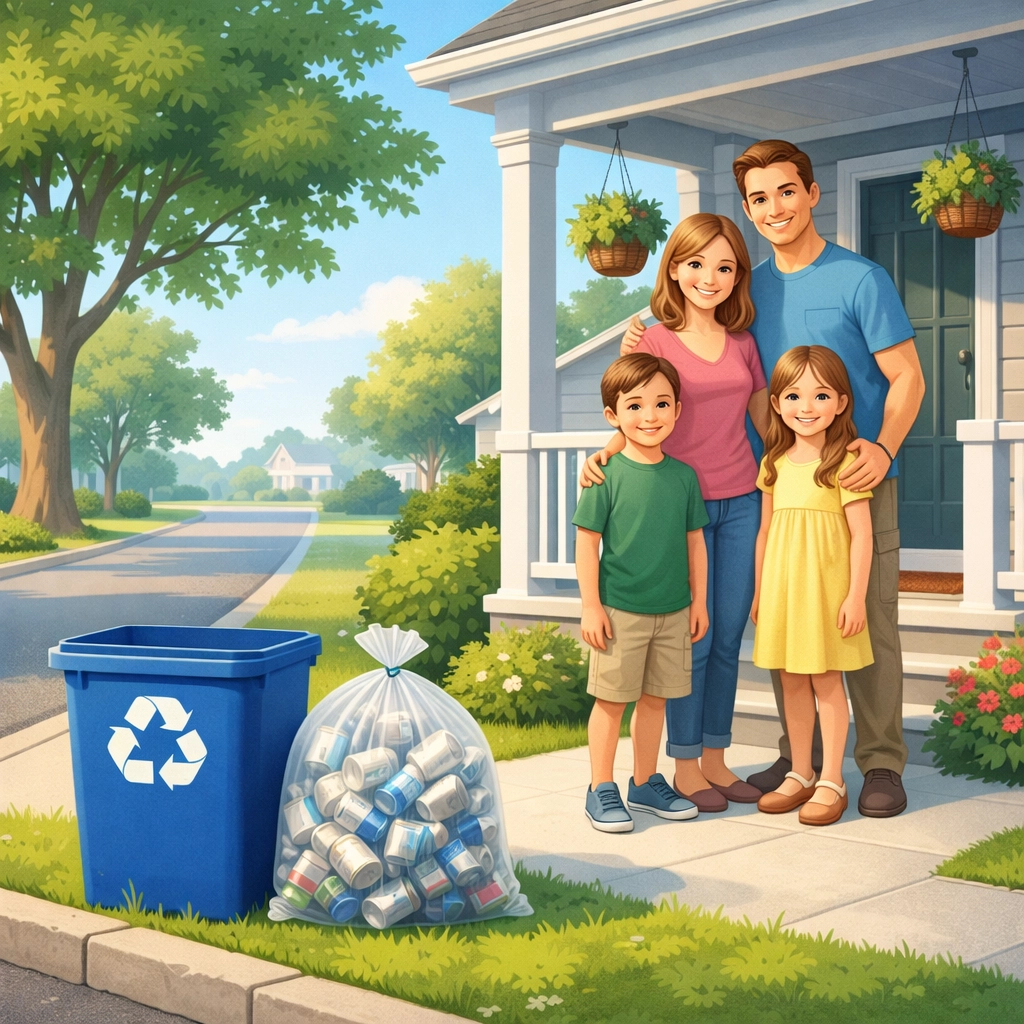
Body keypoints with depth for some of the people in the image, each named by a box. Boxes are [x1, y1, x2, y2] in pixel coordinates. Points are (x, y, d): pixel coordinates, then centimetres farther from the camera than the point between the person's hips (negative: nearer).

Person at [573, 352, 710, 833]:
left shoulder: (683, 476, 3)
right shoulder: (607, 475, -9)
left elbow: (695, 541, 11)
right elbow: (587, 543, -8)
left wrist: (699, 601, 10)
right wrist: (591, 607, -10)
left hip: (673, 611, 4)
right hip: (619, 610, -4)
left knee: (655, 698, 13)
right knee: (611, 699, 3)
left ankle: (645, 783, 27)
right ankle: (601, 790, 15)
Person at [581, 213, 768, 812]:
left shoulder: (742, 342, 9)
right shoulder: (656, 341, -4)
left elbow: (768, 420, 16)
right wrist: (604, 454, -26)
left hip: (741, 504, 5)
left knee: (728, 637, 9)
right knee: (693, 638, -1)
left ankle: (715, 758, 20)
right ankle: (685, 766, 12)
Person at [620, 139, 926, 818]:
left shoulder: (861, 279, -4)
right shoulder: (750, 290, 11)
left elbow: (907, 378, -6)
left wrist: (882, 447, -23)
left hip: (859, 482, -5)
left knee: (869, 622, -3)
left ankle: (882, 762, 7)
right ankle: (800, 756, 19)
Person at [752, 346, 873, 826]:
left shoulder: (844, 461, -10)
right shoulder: (775, 462, 7)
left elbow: (861, 534, -11)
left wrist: (856, 596, -14)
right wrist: (759, 590, 14)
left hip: (825, 586, -5)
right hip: (781, 586, 5)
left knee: (826, 680, 1)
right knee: (792, 680, 11)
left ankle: (831, 782, 11)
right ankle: (799, 775, 23)